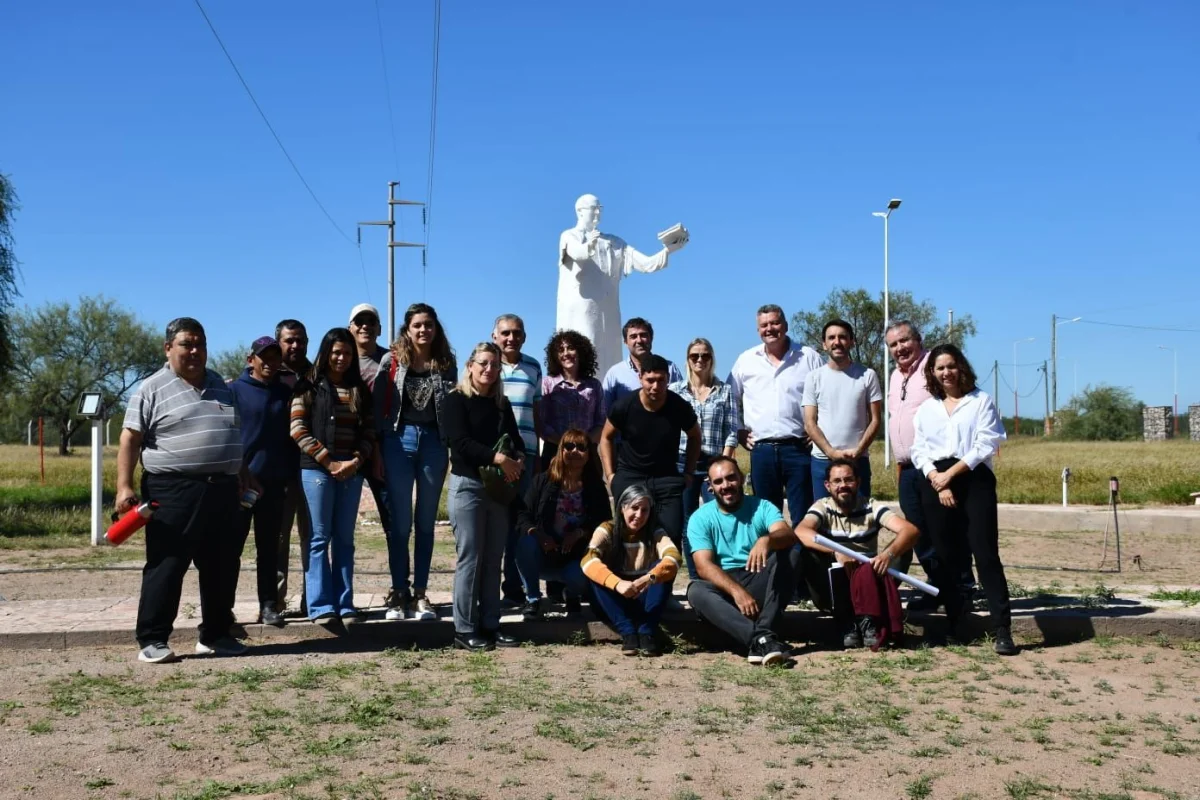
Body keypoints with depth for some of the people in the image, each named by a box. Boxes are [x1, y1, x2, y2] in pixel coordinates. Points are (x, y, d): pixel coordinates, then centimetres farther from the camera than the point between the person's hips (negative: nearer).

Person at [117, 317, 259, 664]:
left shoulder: (219, 385, 16)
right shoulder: (152, 389, -3)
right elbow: (130, 439, -7)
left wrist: (243, 475, 24)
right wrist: (124, 486, -15)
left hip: (222, 490, 6)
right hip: (173, 492, -6)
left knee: (222, 568, 9)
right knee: (166, 566, -3)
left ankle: (216, 634, 20)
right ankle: (152, 639, 4)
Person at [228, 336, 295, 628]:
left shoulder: (286, 393, 11)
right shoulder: (235, 390, -1)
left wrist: (292, 473, 6)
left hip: (274, 482, 4)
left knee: (269, 547, 9)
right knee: (232, 546, 1)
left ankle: (268, 605, 15)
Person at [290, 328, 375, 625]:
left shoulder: (360, 390, 13)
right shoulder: (309, 386, 2)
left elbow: (368, 431, 10)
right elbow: (298, 429, -5)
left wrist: (356, 461, -8)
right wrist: (328, 461, -11)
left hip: (352, 472, 3)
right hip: (316, 469, -3)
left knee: (344, 539, 5)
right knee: (319, 538, -2)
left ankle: (345, 605, 7)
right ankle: (321, 606, -1)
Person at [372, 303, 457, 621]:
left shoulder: (446, 364, 6)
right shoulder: (391, 361, 1)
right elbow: (378, 407, 0)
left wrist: (455, 449, 4)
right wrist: (376, 451, -4)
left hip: (434, 442, 2)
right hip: (399, 440, -2)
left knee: (426, 522, 7)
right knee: (400, 522, 2)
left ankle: (420, 594, 13)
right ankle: (398, 592, 10)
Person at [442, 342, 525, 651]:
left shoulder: (502, 403, 16)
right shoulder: (455, 400, -2)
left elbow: (515, 439, 10)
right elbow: (460, 442, -14)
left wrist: (518, 460, -12)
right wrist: (499, 458, -22)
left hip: (499, 487, 6)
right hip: (467, 485, -6)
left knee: (493, 558, 6)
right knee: (469, 558, -5)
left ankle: (490, 625, 12)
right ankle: (465, 630, 0)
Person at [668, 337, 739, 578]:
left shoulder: (725, 391, 6)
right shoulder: (675, 390, 7)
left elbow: (731, 432, 2)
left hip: (714, 464, -1)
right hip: (683, 464, 1)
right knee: (688, 525, 4)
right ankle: (696, 581, 12)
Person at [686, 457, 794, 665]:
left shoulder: (762, 507, 5)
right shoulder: (700, 518, 3)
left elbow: (787, 534, -15)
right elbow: (704, 566, -10)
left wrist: (766, 540, -39)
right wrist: (737, 591, -27)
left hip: (761, 586, 1)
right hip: (723, 587, -1)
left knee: (779, 558, -27)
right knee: (696, 590, -32)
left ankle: (762, 633, -41)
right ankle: (759, 639, -49)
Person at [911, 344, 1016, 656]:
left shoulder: (981, 401, 6)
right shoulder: (926, 408, 17)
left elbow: (987, 444, -4)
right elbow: (919, 450, 9)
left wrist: (951, 473, -10)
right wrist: (938, 481, -8)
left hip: (974, 479, -4)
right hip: (935, 483, 4)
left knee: (985, 552, -11)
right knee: (943, 554, 3)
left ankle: (1002, 629, -12)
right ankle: (955, 619, 14)